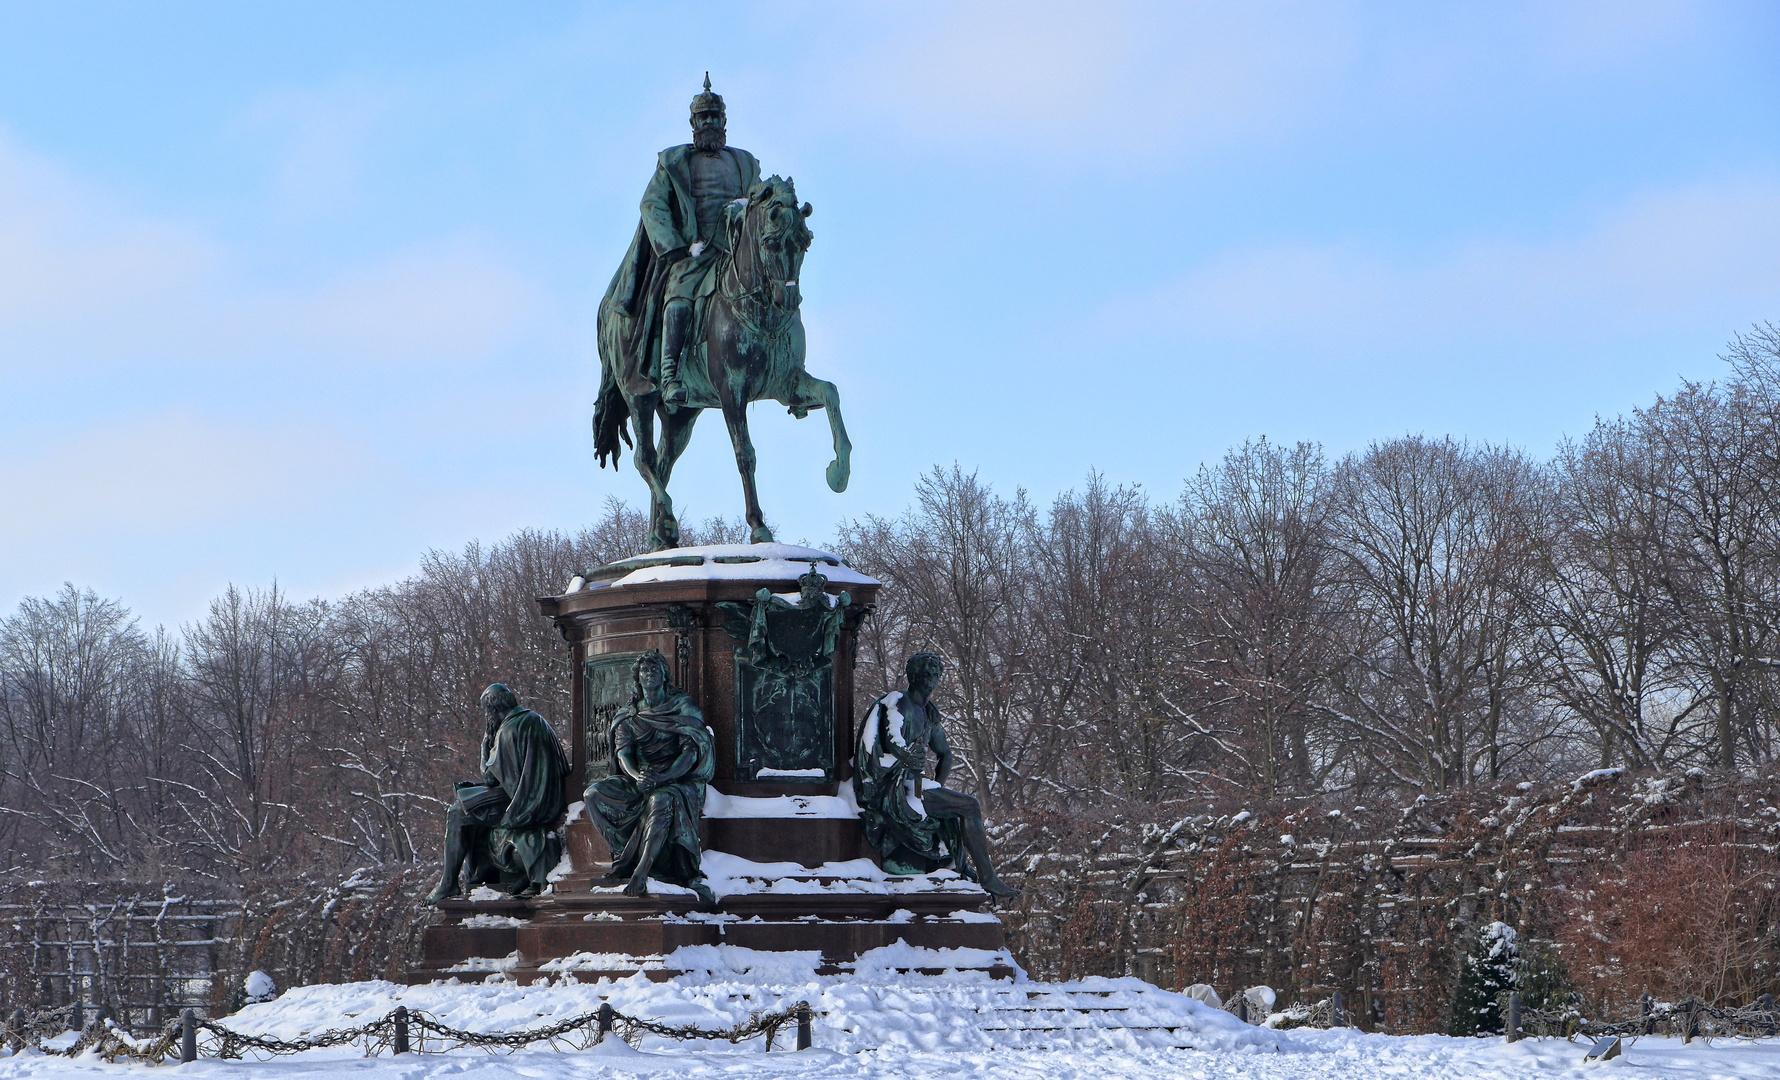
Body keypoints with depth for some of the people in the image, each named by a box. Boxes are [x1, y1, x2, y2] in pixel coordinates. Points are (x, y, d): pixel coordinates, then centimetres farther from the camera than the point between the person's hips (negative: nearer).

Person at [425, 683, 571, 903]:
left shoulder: (509, 730, -13)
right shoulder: (537, 722, 14)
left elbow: (491, 776, -9)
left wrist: (488, 738, 1)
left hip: (522, 803, -9)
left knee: (457, 814, -3)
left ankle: (449, 884, -2)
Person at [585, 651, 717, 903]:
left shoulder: (683, 707, 1)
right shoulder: (628, 716, 13)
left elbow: (690, 751, -10)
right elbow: (623, 752, -1)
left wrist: (662, 777, -26)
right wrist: (637, 775, -25)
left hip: (679, 779, -5)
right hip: (638, 783, 5)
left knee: (661, 800, -40)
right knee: (595, 793, -19)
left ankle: (640, 872, -44)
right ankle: (625, 855, -22)